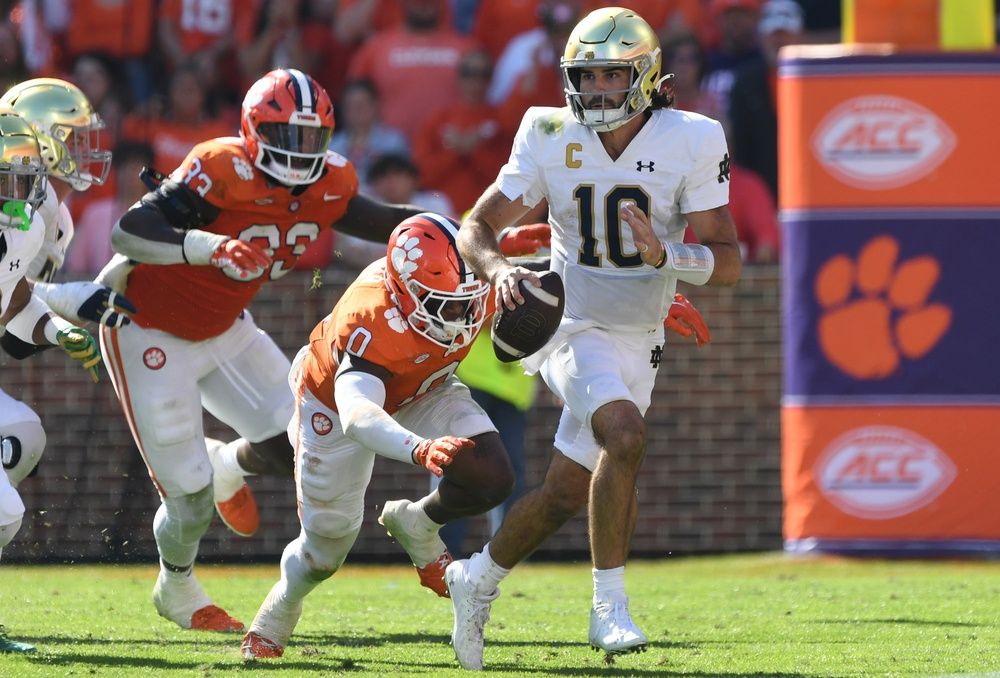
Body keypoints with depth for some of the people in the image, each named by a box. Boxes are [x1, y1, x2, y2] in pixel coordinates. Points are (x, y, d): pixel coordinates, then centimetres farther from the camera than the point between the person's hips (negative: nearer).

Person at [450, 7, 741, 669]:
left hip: (640, 340, 3)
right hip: (576, 330, -3)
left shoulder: (690, 143, -11)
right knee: (626, 436, -30)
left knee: (567, 493, 7)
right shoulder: (552, 138, -9)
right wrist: (499, 268, -27)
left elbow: (728, 261, -12)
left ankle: (479, 579, 34)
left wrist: (666, 255, -31)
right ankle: (610, 605, -21)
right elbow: (476, 227, -5)